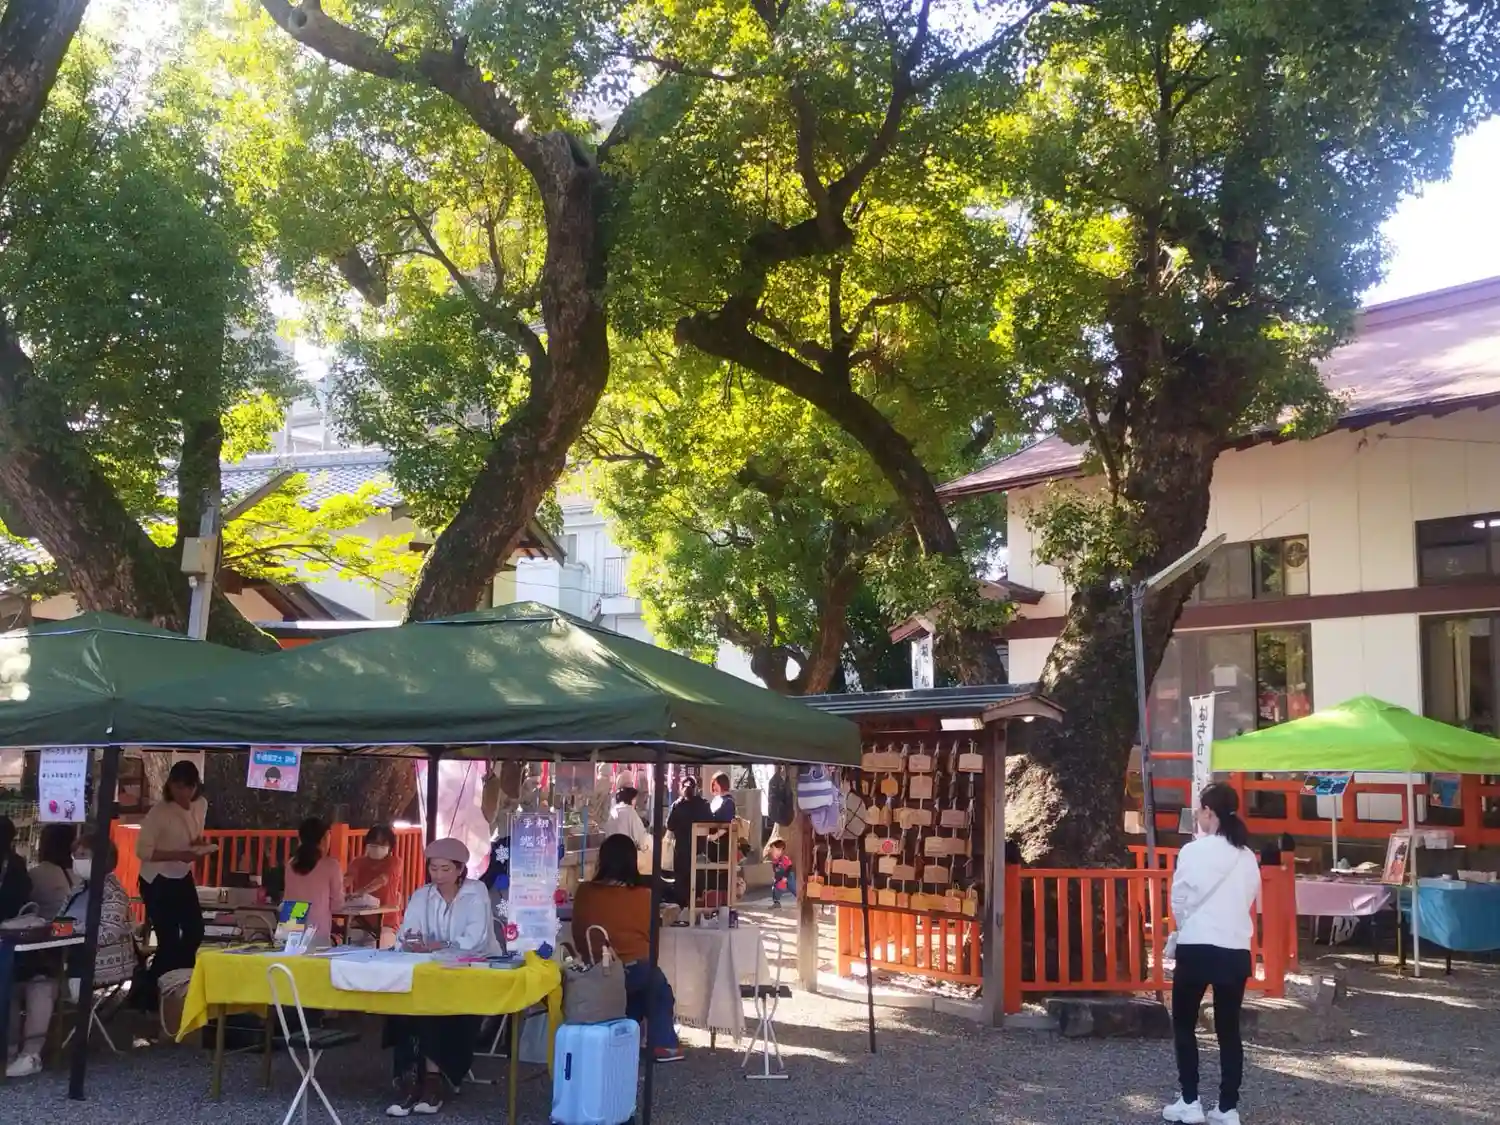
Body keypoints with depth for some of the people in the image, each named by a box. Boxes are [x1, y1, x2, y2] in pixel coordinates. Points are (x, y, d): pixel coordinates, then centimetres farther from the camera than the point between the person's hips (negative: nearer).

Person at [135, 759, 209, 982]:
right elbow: (143, 850, -22)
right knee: (169, 939, -6)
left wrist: (199, 843, -9)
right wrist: (178, 855, -30)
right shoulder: (159, 812, -23)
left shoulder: (201, 805, -3)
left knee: (195, 931, 10)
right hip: (157, 880, -7)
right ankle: (151, 985, 15)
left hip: (183, 877, 7)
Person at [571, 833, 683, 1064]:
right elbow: (651, 935, 2)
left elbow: (578, 936, 5)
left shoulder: (584, 892, -8)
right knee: (661, 992, 28)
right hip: (634, 969, -3)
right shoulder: (643, 895, -14)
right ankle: (662, 1045, 25)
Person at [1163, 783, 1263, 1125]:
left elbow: (1179, 902, -2)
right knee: (1229, 1029, 11)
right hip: (1236, 951, 4)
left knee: (1184, 1024, 10)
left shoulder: (1193, 851, -10)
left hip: (1197, 948, -4)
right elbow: (1250, 900, 10)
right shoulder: (1247, 857, 4)